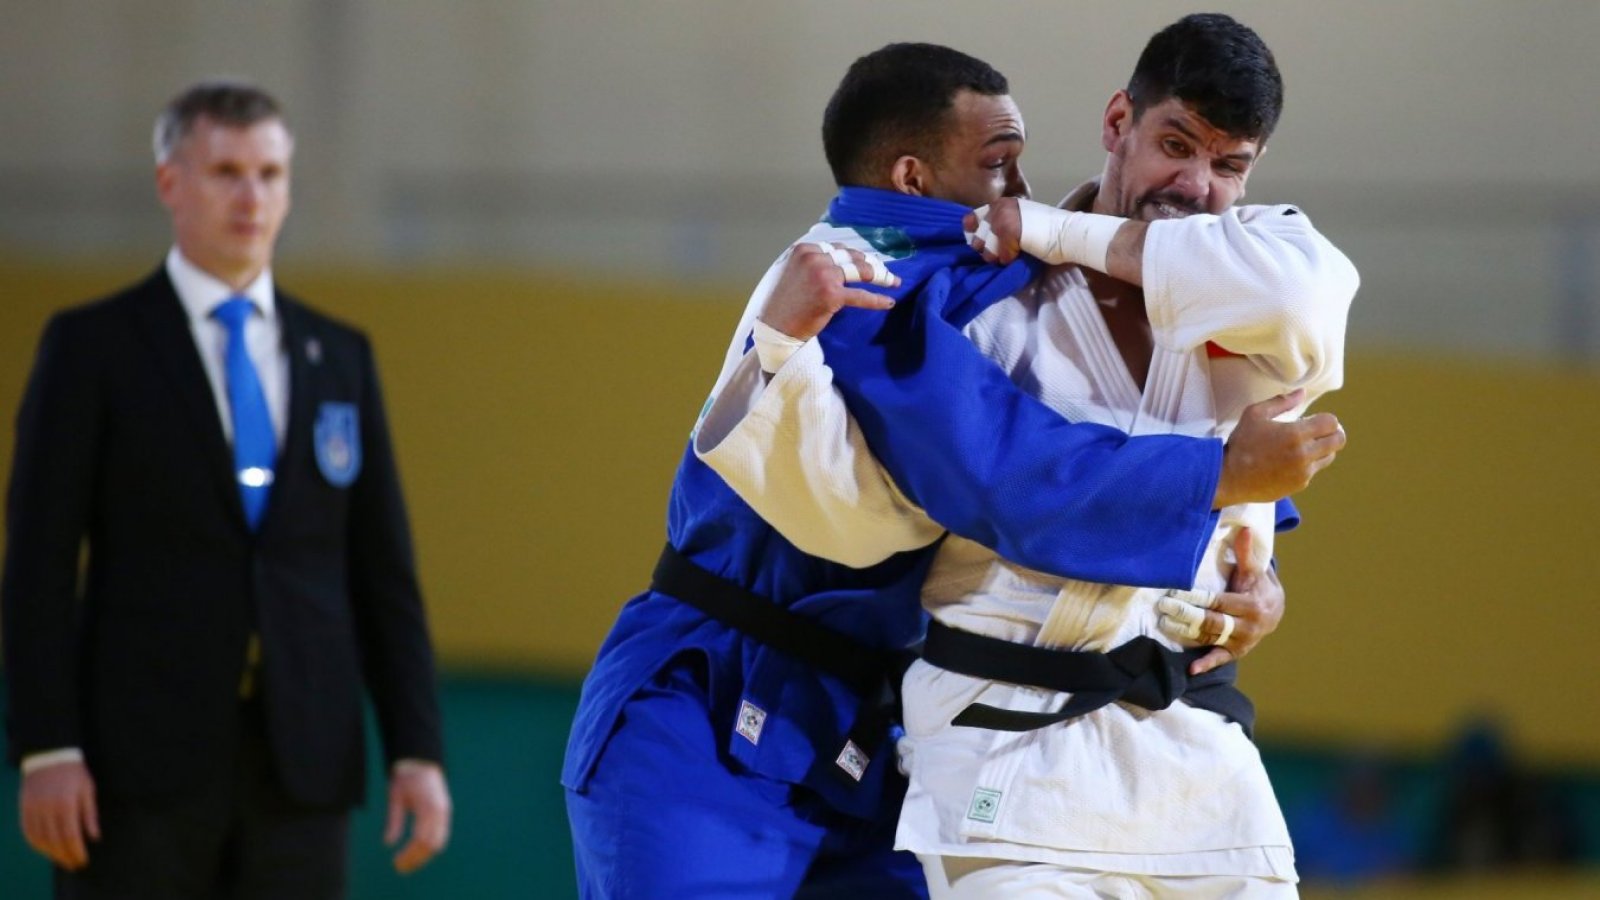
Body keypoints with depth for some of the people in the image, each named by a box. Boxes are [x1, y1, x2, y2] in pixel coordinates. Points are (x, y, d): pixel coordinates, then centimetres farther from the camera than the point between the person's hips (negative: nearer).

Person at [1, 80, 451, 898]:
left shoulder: (340, 358, 13)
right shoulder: (92, 347, 1)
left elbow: (383, 575, 12)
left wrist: (418, 752, 3)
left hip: (302, 769, 4)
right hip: (142, 761, -4)